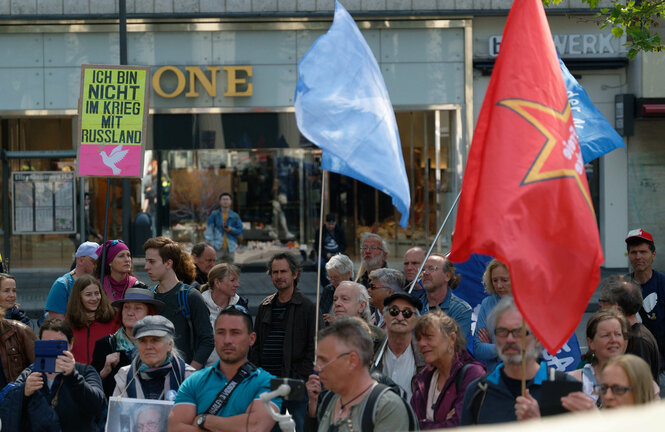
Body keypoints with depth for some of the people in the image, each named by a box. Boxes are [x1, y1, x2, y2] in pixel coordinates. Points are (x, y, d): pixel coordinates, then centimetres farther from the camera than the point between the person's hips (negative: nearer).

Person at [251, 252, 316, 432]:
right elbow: (256, 345, 19)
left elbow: (313, 348, -4)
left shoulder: (307, 307, -1)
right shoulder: (265, 307, 15)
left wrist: (300, 376, -12)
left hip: (295, 384, -5)